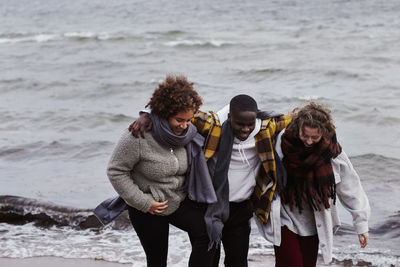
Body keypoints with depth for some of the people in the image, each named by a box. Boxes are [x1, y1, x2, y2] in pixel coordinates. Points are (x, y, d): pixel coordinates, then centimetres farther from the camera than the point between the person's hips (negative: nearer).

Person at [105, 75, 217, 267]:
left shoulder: (187, 131, -9)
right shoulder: (139, 136, -25)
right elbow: (116, 172, -18)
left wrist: (193, 191, -1)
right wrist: (144, 203, -19)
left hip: (180, 201, 4)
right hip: (148, 208, -4)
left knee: (205, 231, -20)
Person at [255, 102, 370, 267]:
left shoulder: (333, 153, -12)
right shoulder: (283, 142, -16)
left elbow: (351, 189, -4)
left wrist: (361, 225, -1)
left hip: (313, 223, 2)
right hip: (285, 219, -2)